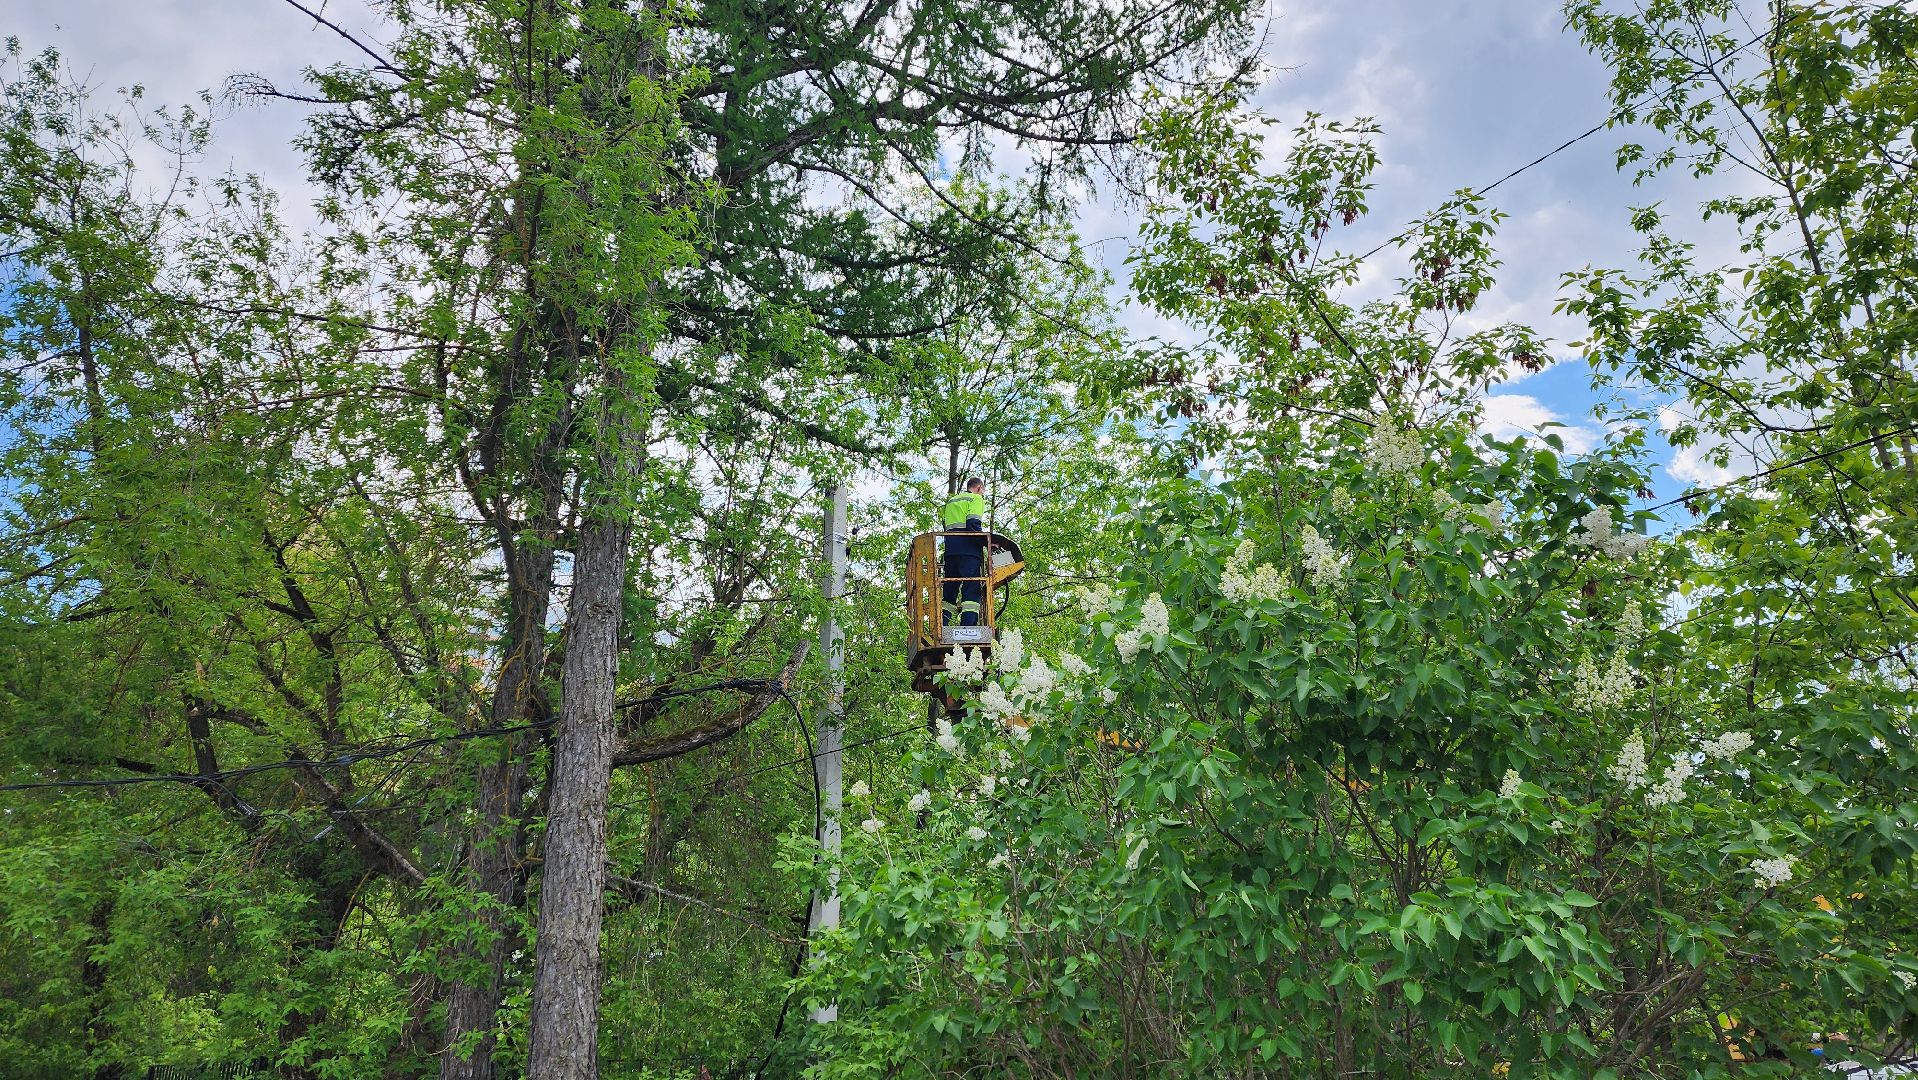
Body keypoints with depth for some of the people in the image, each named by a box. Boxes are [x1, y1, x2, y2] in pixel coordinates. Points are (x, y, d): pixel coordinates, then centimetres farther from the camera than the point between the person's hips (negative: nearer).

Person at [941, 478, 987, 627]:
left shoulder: (951, 501, 28)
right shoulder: (976, 498, 3)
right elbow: (973, 524, -12)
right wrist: (987, 542, -6)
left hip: (950, 549, 7)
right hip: (969, 549, -7)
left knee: (950, 588, 9)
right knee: (972, 588, -10)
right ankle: (968, 624, -21)